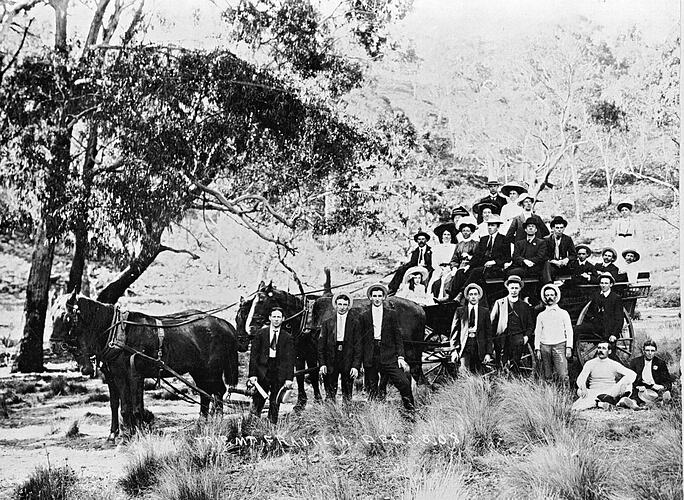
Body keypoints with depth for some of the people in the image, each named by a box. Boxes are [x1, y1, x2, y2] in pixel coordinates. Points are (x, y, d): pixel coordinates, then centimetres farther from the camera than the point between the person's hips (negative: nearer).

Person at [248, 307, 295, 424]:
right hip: (262, 370, -1)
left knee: (275, 404, 3)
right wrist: (252, 374, -5)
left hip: (279, 374, 1)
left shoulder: (287, 337, 5)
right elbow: (253, 355, 3)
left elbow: (290, 359, 3)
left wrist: (289, 378, -5)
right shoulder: (261, 333, 4)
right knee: (259, 399, -3)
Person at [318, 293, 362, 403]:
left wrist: (356, 366, -6)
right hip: (331, 363, 1)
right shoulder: (327, 323, 10)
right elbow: (321, 345, 8)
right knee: (330, 394, -2)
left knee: (347, 395, 1)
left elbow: (358, 346, 2)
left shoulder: (355, 323, 6)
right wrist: (322, 364, -3)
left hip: (348, 362, -1)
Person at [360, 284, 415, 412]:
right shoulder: (364, 316, 10)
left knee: (404, 383, -13)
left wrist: (400, 356, -2)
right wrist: (361, 361, 6)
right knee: (372, 388, 3)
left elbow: (398, 337, 7)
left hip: (389, 356, -1)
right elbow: (361, 339, 11)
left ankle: (411, 410, 0)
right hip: (370, 357, 1)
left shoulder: (391, 314, 9)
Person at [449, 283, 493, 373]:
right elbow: (454, 331, 7)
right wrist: (454, 349, -3)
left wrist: (488, 353, 1)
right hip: (464, 346, -1)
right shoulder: (460, 310, 9)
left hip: (479, 348, 1)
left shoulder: (485, 311, 10)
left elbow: (489, 333, 9)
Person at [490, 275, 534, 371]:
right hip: (502, 340, -1)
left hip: (518, 339, 1)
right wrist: (492, 341, -1)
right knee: (502, 368, -7)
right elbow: (492, 323, 9)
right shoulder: (499, 303, 12)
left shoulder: (525, 306, 16)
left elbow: (530, 325, 19)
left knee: (515, 366, -7)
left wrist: (527, 336, 0)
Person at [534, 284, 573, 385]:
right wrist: (537, 349, 3)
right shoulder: (541, 315, 14)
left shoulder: (563, 313, 10)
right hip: (545, 346, 2)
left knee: (563, 375, -12)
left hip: (560, 346, -2)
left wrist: (569, 347, -5)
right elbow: (537, 333, 13)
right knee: (547, 376, 0)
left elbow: (569, 331, 5)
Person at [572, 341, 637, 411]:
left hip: (611, 392, 0)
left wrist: (623, 384, -24)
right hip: (594, 392, 0)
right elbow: (580, 379, -4)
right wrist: (583, 387, -29)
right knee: (580, 391, -32)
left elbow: (632, 374, -2)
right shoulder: (590, 363, 7)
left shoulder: (614, 364, 7)